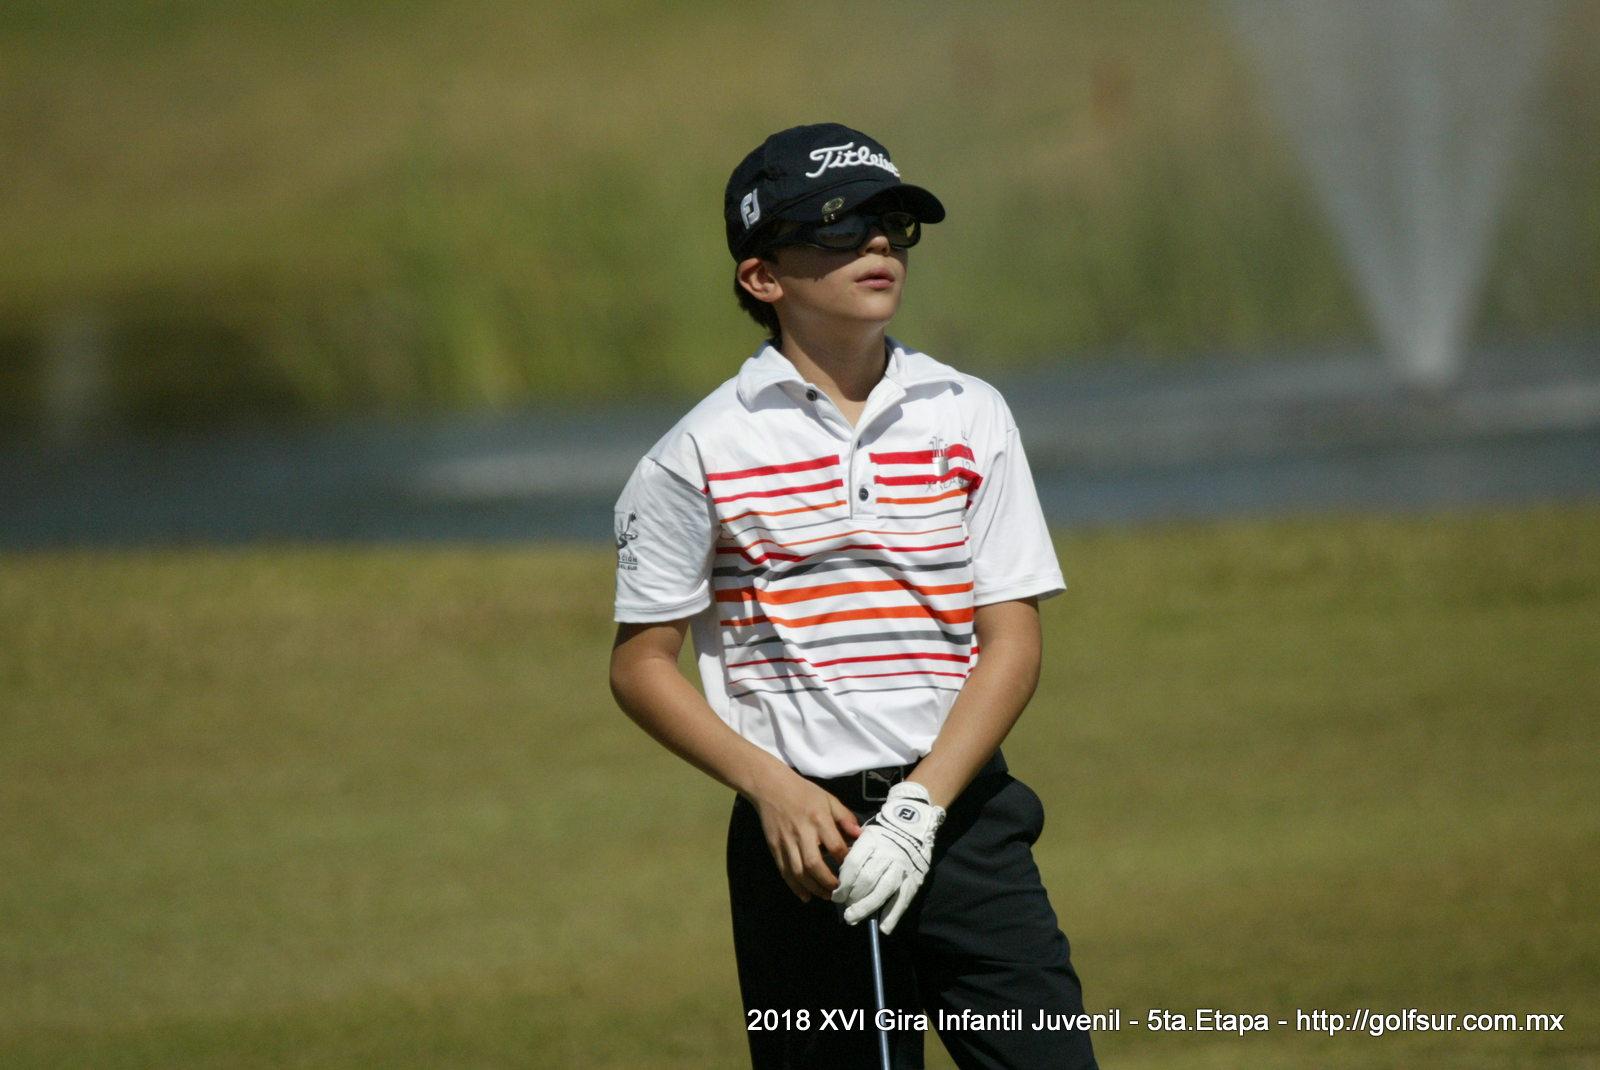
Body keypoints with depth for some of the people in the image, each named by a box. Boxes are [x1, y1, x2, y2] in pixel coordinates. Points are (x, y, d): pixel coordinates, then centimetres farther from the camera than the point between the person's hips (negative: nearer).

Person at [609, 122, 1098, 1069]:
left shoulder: (969, 416, 5)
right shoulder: (706, 449, 0)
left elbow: (1013, 641, 0)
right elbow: (642, 666, 3)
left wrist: (919, 809, -12)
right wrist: (771, 788, -12)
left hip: (960, 808, 1)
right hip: (800, 829, -1)